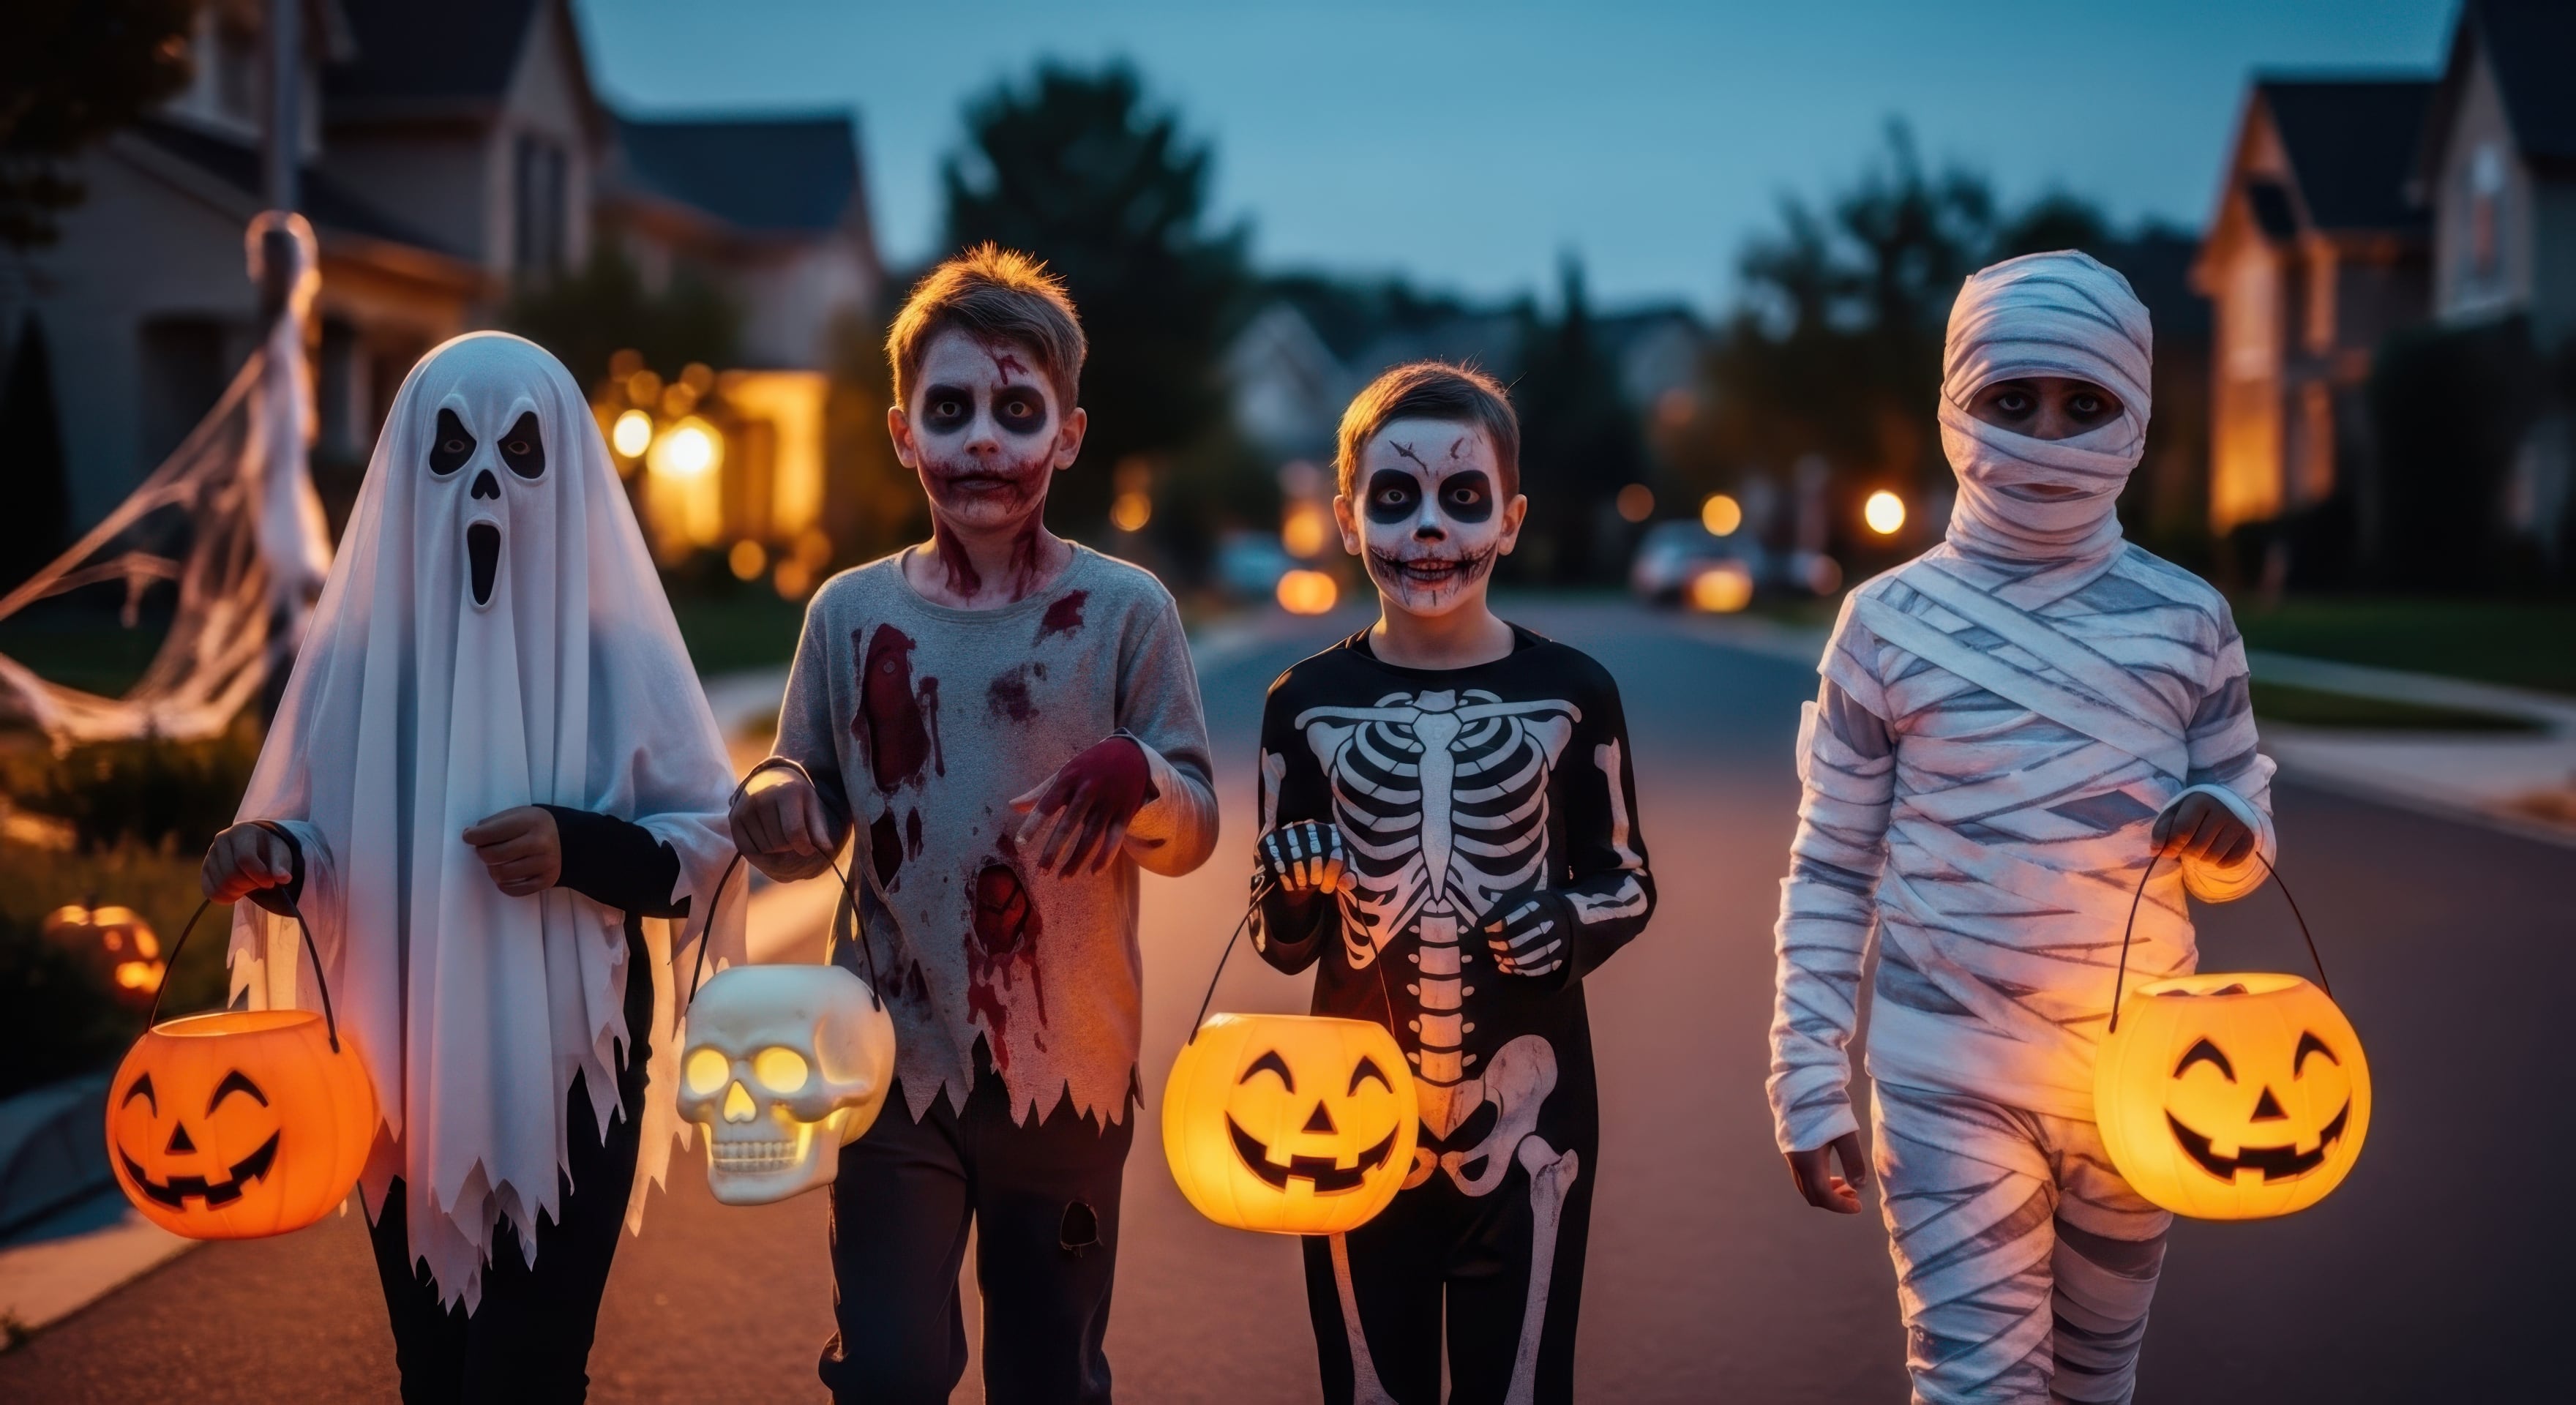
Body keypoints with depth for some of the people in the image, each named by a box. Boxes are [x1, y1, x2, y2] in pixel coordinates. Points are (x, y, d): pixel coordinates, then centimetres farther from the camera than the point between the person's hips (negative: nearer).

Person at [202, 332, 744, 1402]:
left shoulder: (619, 648, -7)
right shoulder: (361, 643, -2)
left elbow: (712, 841, -4)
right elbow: (323, 843, 5)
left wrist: (580, 847, -22)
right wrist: (274, 861, -18)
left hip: (568, 1072, -2)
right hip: (402, 1069, 2)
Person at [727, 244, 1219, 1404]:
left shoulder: (1124, 610, -5)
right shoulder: (851, 612, 1)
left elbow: (1195, 830, -4)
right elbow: (811, 813, 6)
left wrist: (1138, 780, -26)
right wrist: (777, 811, -17)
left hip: (1072, 1067, -1)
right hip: (896, 1057, 1)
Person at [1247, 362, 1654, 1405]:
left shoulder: (1570, 693, -5)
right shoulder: (1307, 703, -3)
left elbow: (1628, 880, 7)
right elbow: (1285, 948, 4)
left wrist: (1575, 924, -14)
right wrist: (1288, 897, -18)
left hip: (1525, 1118, -1)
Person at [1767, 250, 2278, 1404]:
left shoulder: (2188, 620, 1)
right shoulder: (1889, 622, -4)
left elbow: (2246, 829, 10)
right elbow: (1829, 869, 0)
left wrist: (2227, 834, -14)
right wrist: (1807, 1079, -3)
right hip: (1949, 1070, -2)